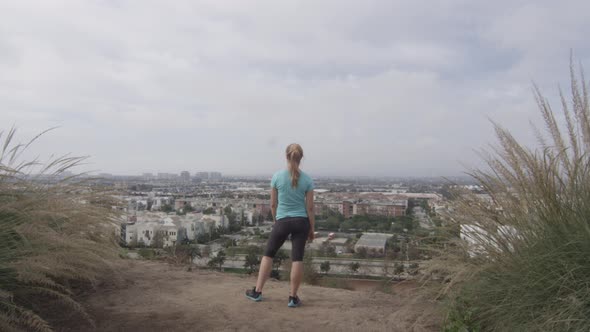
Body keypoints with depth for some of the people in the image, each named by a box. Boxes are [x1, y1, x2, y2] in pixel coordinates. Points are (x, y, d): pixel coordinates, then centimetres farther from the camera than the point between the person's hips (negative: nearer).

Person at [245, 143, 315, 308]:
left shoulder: (277, 176, -6)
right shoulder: (307, 179, -5)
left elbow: (273, 204, 1)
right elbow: (310, 207, -3)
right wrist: (312, 228, 7)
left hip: (282, 222, 0)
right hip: (301, 222, 1)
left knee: (268, 254, 15)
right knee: (297, 259, 5)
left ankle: (257, 291, 22)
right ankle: (293, 297, 11)